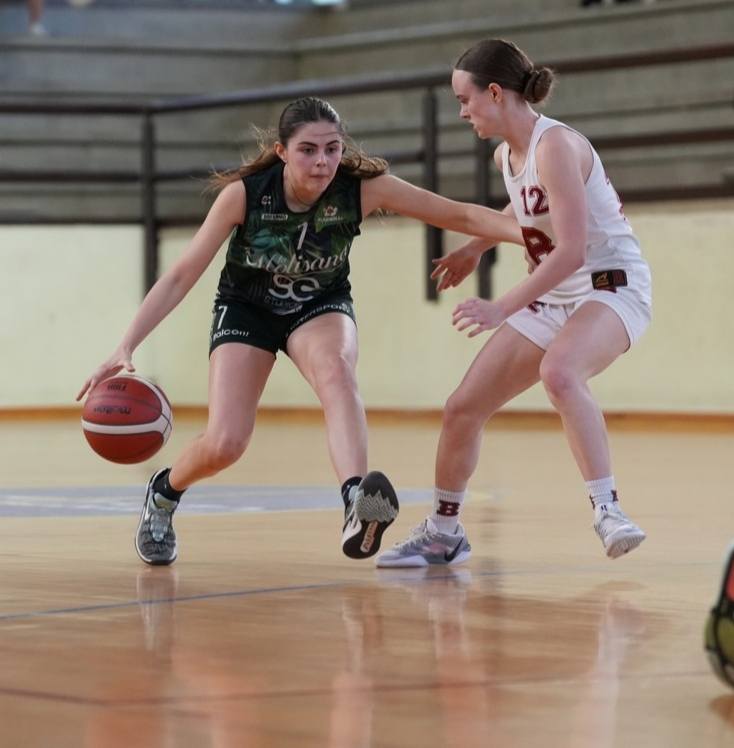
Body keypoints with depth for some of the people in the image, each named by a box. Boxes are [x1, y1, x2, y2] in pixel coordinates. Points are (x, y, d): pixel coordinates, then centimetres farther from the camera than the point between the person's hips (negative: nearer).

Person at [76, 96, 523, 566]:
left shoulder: (364, 188, -25)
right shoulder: (244, 193, -27)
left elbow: (460, 215, -21)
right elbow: (182, 276, -23)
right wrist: (127, 348, -30)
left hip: (320, 307, 0)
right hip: (246, 309, 0)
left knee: (336, 368, -36)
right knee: (225, 445, -16)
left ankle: (357, 503, -55)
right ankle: (163, 493, 19)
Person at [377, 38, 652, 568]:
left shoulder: (555, 146, -21)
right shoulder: (507, 155, 6)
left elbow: (571, 251, -27)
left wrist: (501, 309, -28)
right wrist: (477, 248, 30)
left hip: (613, 288, -9)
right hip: (553, 300, 9)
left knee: (558, 372, -40)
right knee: (463, 409, 6)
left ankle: (608, 510, -34)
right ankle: (443, 534, 25)